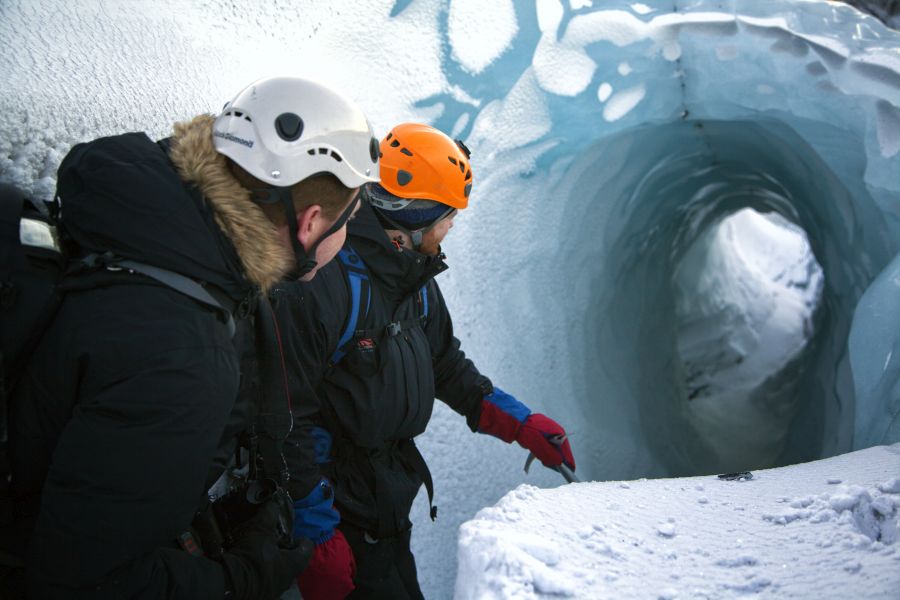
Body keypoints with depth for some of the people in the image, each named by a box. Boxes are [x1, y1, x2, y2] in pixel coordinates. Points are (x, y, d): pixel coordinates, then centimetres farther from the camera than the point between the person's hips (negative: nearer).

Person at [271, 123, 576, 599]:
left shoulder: (416, 281, 3)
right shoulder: (322, 283, -27)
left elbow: (447, 366, 15)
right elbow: (287, 417, -27)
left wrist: (520, 424, 7)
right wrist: (317, 537, -23)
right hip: (334, 510, -8)